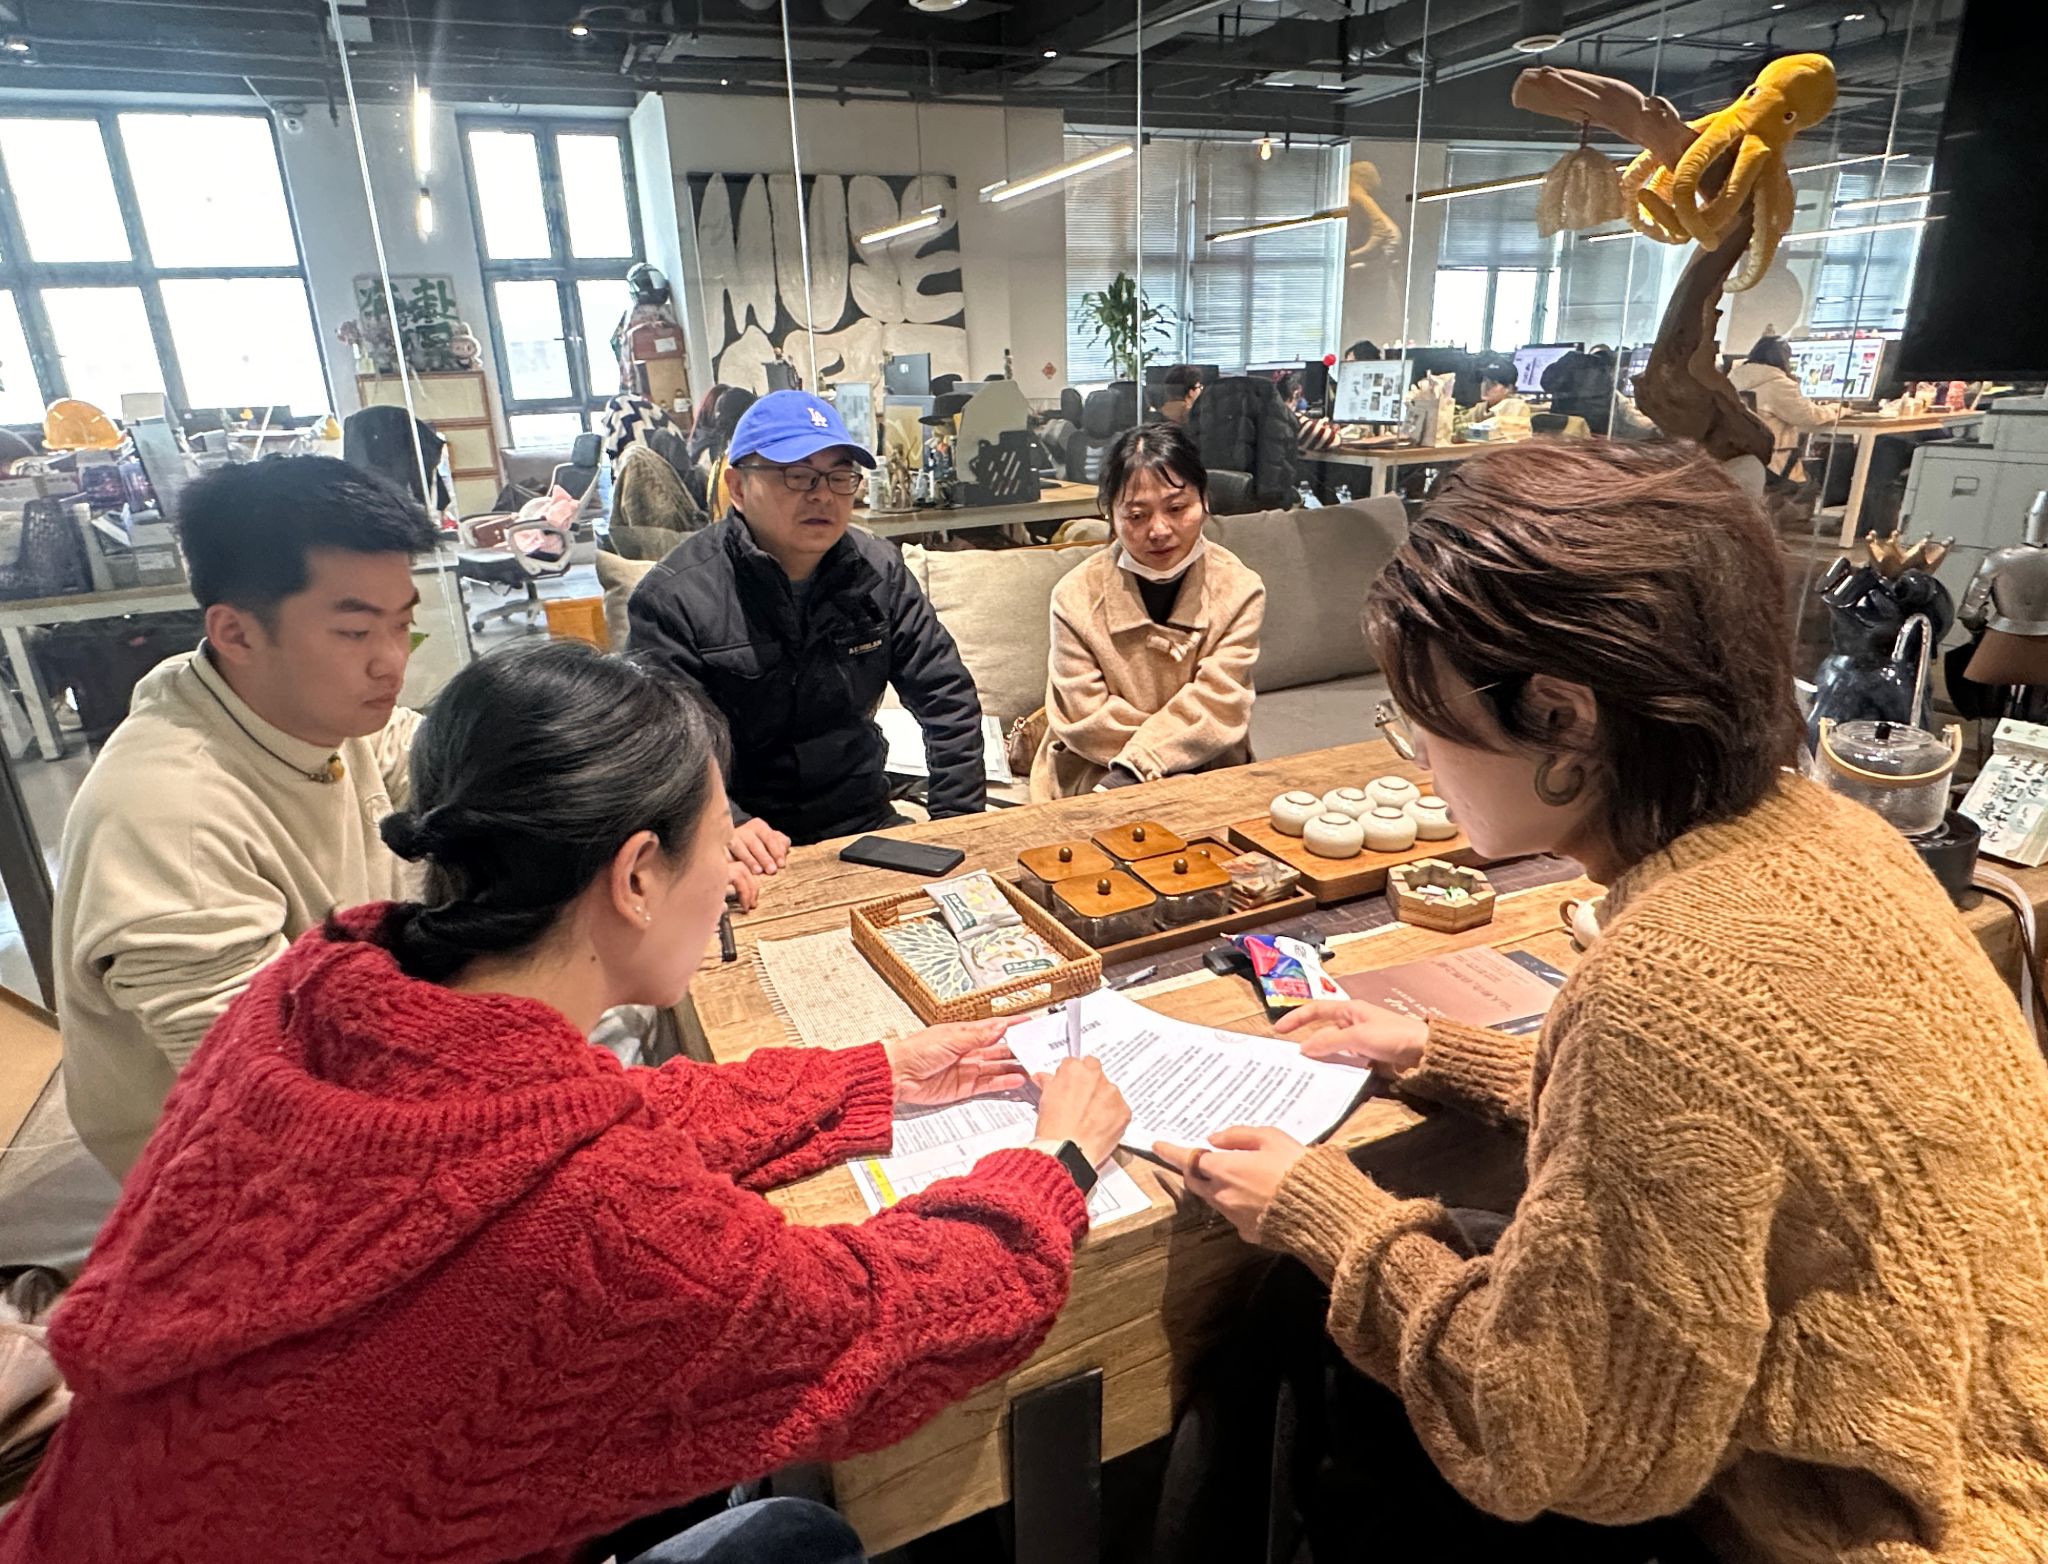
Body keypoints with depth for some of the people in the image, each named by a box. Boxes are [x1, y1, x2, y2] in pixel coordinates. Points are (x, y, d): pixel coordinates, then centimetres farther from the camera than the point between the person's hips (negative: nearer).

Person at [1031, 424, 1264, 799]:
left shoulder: (1239, 590, -4)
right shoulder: (1076, 597, -8)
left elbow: (1217, 707, -11)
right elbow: (1088, 722, -10)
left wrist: (1131, 771, -22)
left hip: (1210, 776, 3)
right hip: (1093, 783, -2)